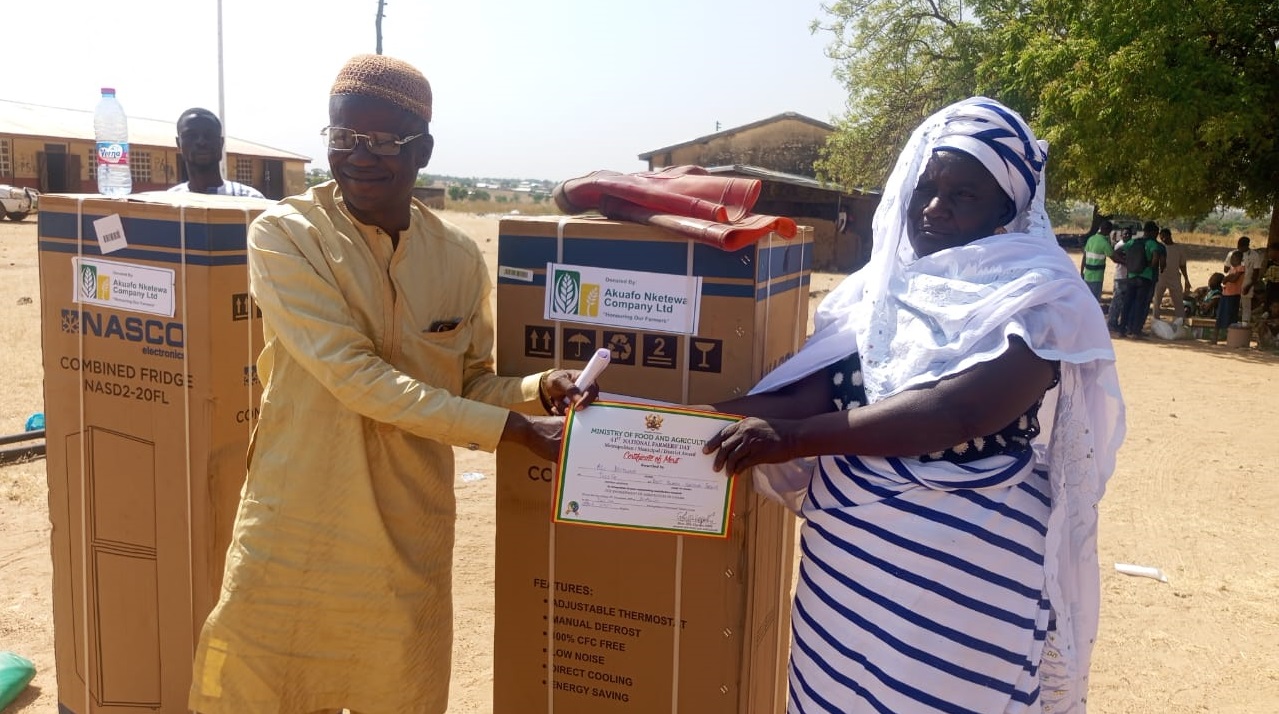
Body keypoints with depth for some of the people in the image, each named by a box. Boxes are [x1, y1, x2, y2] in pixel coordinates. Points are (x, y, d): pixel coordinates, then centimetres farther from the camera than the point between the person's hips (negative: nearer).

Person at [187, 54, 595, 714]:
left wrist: (538, 390, -12)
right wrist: (516, 429, -22)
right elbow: (355, 377, -20)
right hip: (296, 536, -3)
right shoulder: (285, 234, -11)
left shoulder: (458, 258, 1)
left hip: (410, 542, 3)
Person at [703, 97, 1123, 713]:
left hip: (964, 574, -5)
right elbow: (810, 392, -2)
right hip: (844, 556, 5)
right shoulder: (882, 286, 7)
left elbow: (960, 412, -25)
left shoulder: (1040, 294, -10)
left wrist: (795, 436, -28)